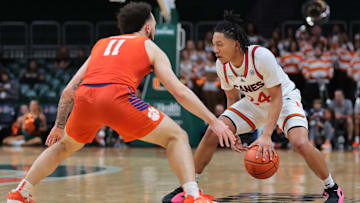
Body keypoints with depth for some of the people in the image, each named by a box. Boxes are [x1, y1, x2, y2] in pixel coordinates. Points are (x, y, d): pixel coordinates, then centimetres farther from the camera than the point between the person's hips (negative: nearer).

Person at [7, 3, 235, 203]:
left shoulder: (101, 44, 34)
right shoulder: (150, 47, 22)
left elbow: (68, 91, 32)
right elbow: (180, 92, 13)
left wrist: (59, 125, 44)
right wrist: (214, 121, 17)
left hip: (85, 98, 5)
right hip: (117, 97, -4)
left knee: (65, 145, 33)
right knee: (177, 137, 8)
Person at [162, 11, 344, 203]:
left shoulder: (262, 56, -34)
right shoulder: (222, 65, -16)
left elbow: (276, 98, -28)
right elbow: (232, 97, 2)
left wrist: (266, 136, -37)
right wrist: (233, 134, -7)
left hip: (284, 99, -5)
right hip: (254, 103, 5)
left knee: (300, 144, -28)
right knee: (212, 133, -10)